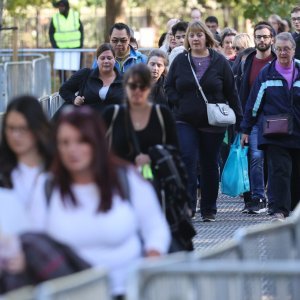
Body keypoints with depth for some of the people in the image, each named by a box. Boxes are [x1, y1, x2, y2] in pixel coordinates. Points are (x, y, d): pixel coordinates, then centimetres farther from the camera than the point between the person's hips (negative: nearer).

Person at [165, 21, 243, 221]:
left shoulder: (219, 61, 1)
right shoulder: (180, 61, 4)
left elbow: (231, 91, 3)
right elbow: (169, 87, 11)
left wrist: (239, 118, 1)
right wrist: (179, 103, -6)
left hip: (212, 124, 0)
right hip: (185, 122, 0)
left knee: (210, 165, 7)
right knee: (187, 161, -13)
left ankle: (209, 210, 17)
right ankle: (187, 206, -12)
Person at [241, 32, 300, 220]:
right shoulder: (266, 74, 2)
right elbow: (254, 103, 6)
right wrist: (246, 129, 6)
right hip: (274, 133, -2)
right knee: (279, 170, -11)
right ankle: (279, 210, -10)